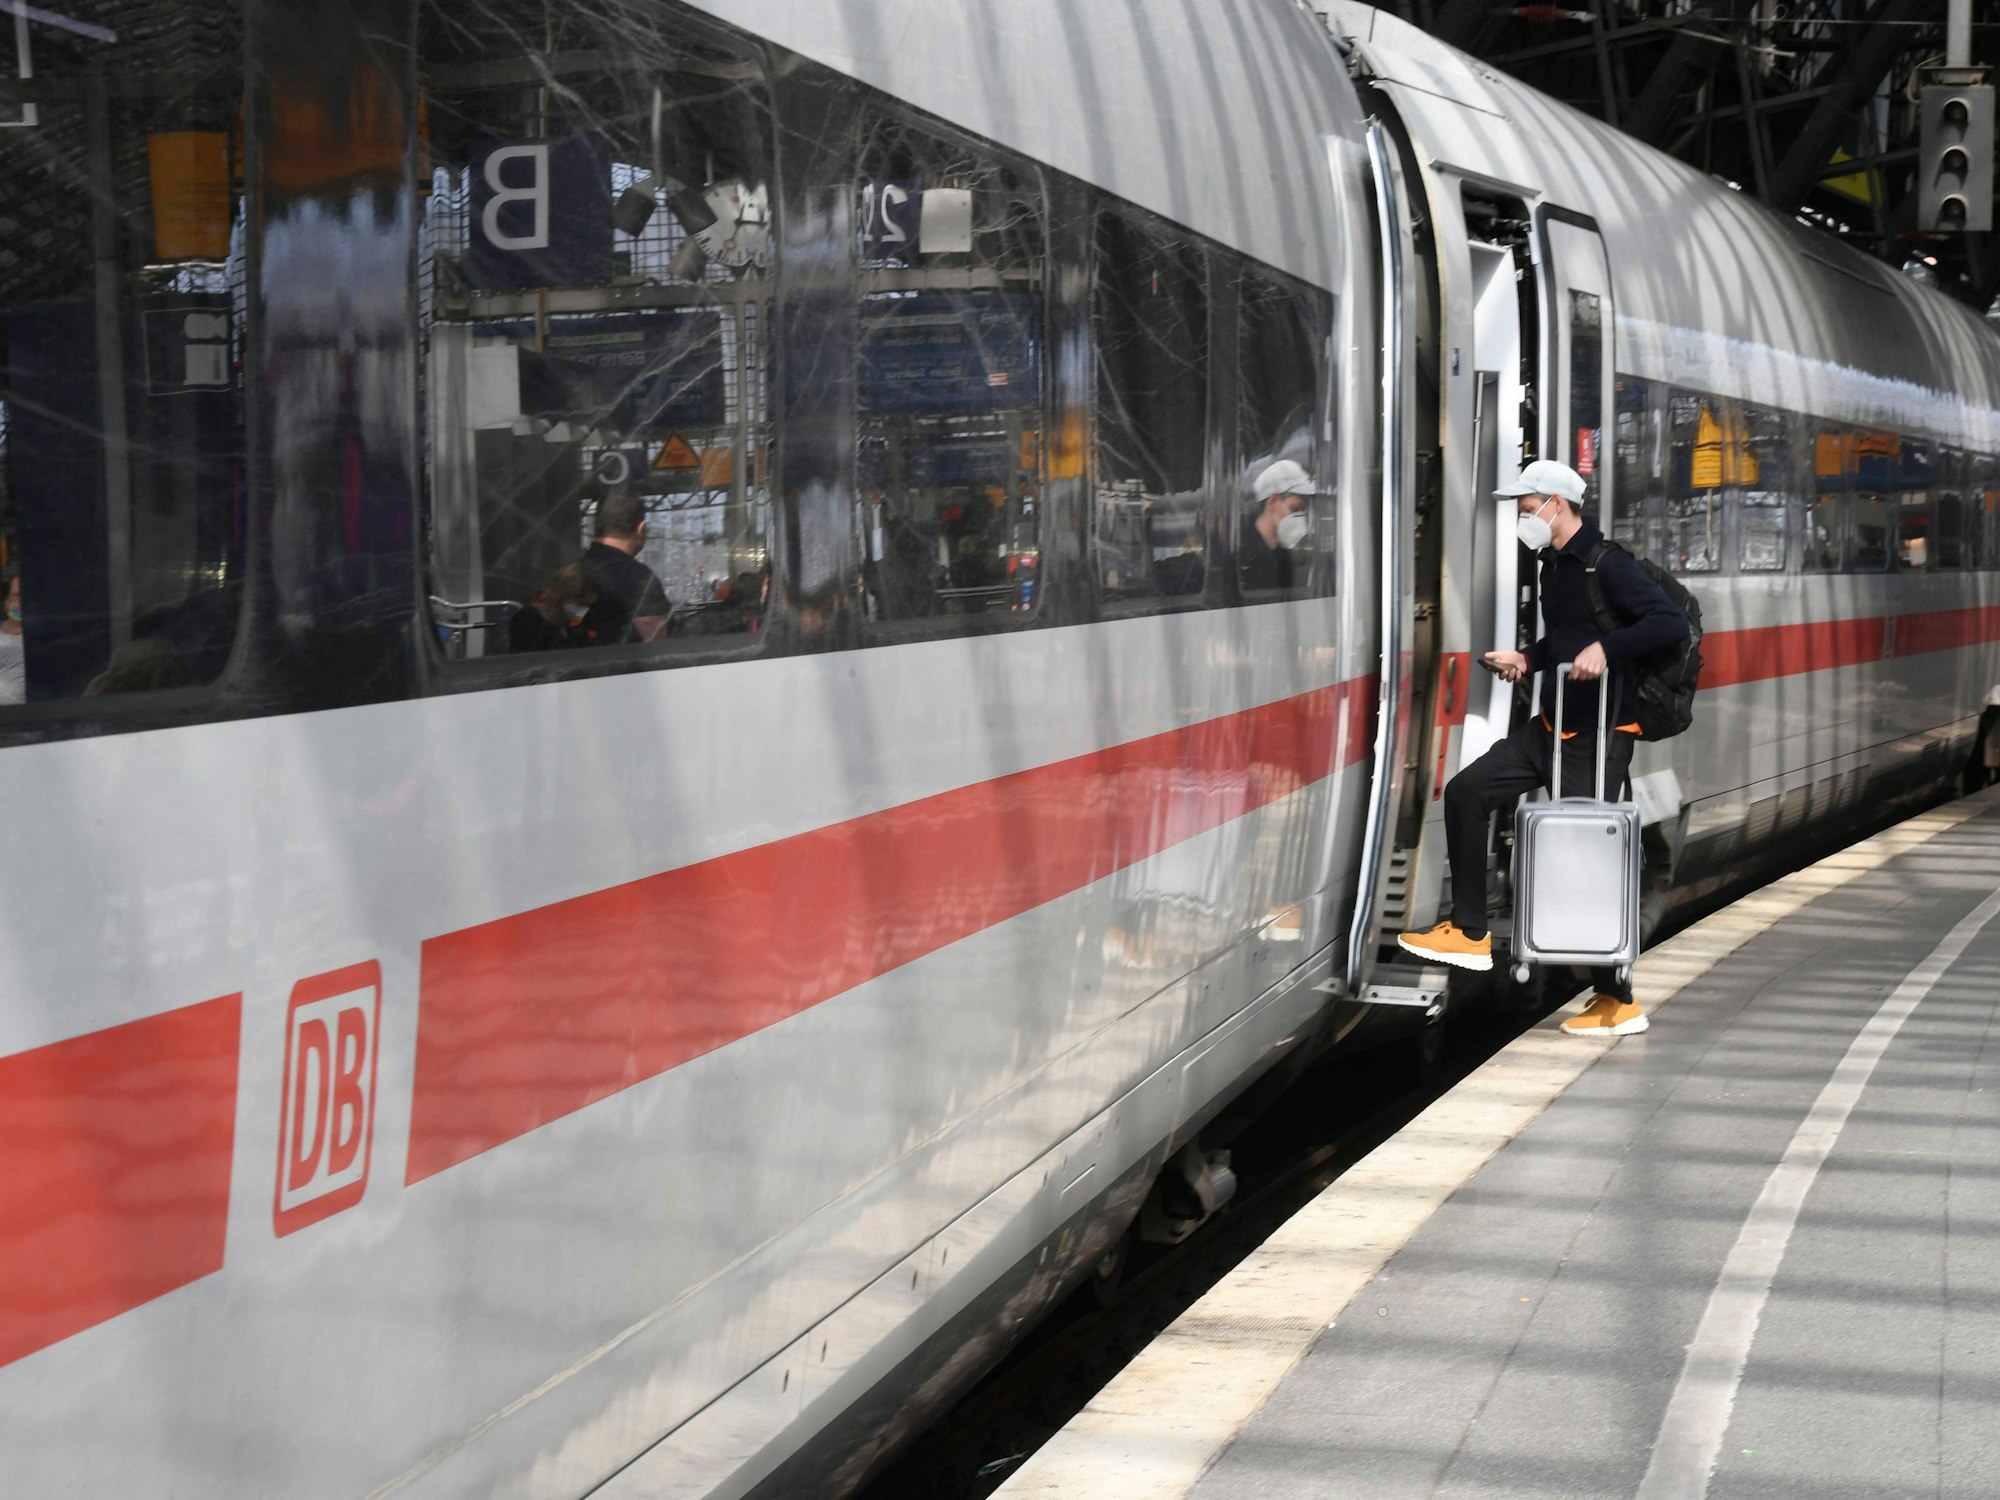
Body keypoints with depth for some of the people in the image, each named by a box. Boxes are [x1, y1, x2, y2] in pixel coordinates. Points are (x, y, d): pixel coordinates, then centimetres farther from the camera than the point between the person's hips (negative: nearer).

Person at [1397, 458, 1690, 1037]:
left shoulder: (1606, 564, -16)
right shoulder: (1553, 565, 12)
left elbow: (1671, 624, -25)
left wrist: (1606, 648, -35)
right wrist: (1528, 660, 11)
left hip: (1599, 735, -9)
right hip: (1552, 727, 9)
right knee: (1468, 792, 6)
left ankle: (1618, 1001, 5)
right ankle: (1470, 933, 10)